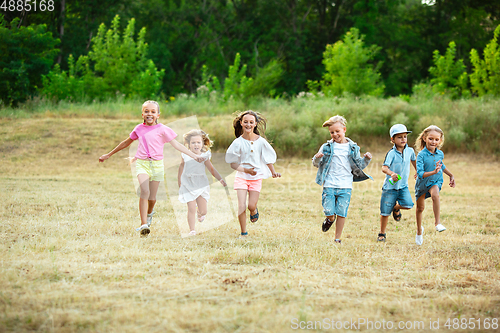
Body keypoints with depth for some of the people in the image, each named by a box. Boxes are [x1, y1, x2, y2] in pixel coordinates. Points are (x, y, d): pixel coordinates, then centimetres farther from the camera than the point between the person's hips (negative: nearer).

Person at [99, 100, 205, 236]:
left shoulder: (162, 129, 3)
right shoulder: (139, 129, 10)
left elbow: (176, 145, 4)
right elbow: (126, 142, 25)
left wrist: (194, 156, -3)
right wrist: (109, 154, 32)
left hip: (157, 165, 0)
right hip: (141, 163, 0)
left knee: (152, 197, 3)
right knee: (145, 191, -22)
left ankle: (149, 213, 40)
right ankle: (143, 224, -25)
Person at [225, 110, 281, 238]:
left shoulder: (261, 141, -3)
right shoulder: (238, 142, -8)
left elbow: (268, 158, 6)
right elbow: (233, 163, -6)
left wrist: (273, 172, -7)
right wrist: (245, 170, -20)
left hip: (256, 177, 1)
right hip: (241, 176, -1)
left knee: (251, 205, -3)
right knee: (241, 206, -10)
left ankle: (254, 211, 37)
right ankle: (243, 233, 7)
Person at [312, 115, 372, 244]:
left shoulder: (352, 148, 7)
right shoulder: (327, 147, 3)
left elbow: (358, 166, 14)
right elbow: (316, 164, 5)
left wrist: (366, 159, -4)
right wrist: (317, 158, -17)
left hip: (345, 186, 1)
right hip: (329, 185, 0)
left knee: (342, 213, 0)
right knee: (329, 212, -5)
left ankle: (337, 238, 12)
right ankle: (330, 219, 32)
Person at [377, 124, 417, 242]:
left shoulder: (410, 151, 1)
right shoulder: (391, 153, -14)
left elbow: (414, 161, 24)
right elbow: (384, 168, -26)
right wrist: (391, 174, -45)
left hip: (403, 186, 3)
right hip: (390, 187, -3)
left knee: (408, 204, -20)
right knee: (385, 212, 1)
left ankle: (396, 207, 15)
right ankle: (382, 234, 21)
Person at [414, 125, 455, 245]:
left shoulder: (440, 154, -7)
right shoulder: (421, 155, -23)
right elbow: (420, 174, -30)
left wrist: (451, 175, 21)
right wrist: (434, 172, -42)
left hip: (435, 181, 1)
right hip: (422, 183, -1)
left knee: (435, 195, -33)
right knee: (420, 208, 12)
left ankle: (437, 222, -25)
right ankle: (419, 230, 36)